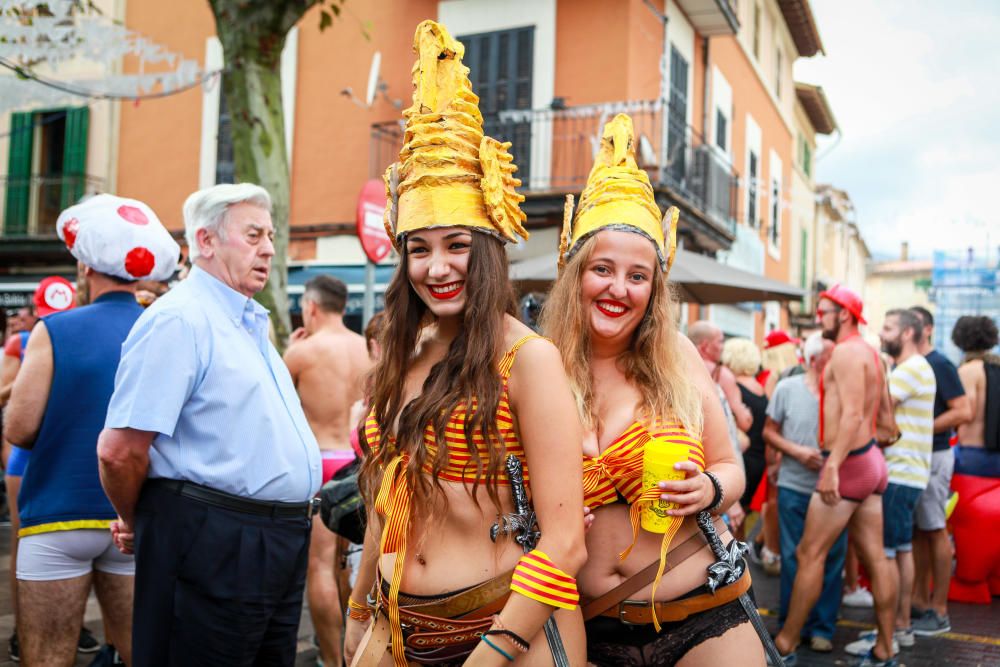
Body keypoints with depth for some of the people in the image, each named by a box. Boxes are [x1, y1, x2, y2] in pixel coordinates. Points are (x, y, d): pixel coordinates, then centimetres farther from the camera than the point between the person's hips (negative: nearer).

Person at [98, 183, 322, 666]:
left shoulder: (249, 323, 16)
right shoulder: (178, 318, -14)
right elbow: (119, 450, -19)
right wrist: (137, 525, -4)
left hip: (280, 541, 9)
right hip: (211, 543, -9)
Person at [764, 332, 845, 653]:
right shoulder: (787, 388, 0)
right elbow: (769, 431, 6)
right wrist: (797, 451, -10)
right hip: (794, 487, 0)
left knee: (831, 560, 5)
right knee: (793, 558, 8)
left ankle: (822, 628, 20)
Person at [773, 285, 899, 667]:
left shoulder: (846, 352, -13)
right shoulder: (870, 354, 16)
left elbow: (852, 415, -25)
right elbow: (886, 421, 19)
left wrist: (832, 464, -30)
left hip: (848, 463, -10)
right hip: (871, 463, 10)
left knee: (809, 554, -2)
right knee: (874, 558, 10)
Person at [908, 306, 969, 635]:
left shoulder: (939, 364, -10)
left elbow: (963, 412, -17)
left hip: (933, 455, -7)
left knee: (935, 531, -1)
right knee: (917, 530, 12)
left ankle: (939, 611, 6)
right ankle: (919, 600, 22)